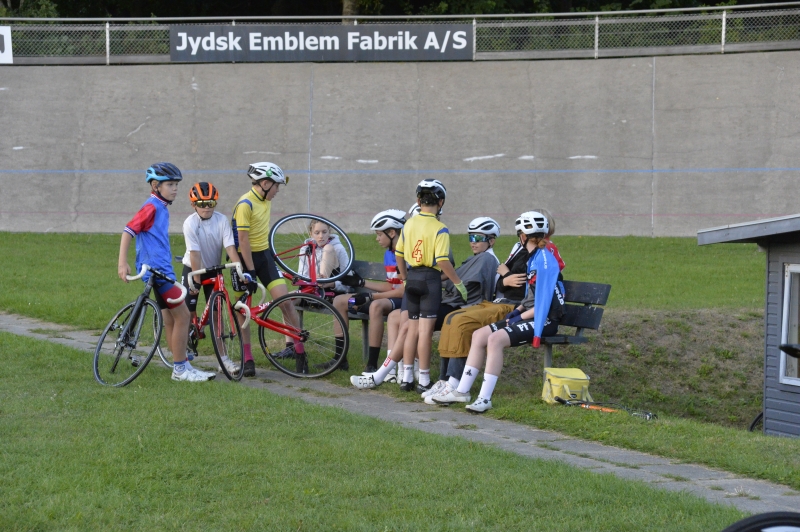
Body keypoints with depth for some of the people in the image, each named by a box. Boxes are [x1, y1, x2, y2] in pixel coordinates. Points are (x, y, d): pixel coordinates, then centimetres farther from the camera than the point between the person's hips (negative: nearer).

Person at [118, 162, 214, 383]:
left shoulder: (161, 208, 16)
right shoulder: (151, 207, -13)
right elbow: (128, 231, -19)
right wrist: (122, 263, -26)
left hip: (162, 269, 10)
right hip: (156, 271, -10)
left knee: (170, 319, 11)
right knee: (182, 314, -10)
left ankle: (182, 365, 16)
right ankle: (180, 368, -5)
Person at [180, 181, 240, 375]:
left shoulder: (222, 220, -14)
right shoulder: (190, 223, -20)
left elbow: (230, 247, -19)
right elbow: (194, 253, -23)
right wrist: (196, 280, -24)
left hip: (213, 270, 2)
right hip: (192, 269, -2)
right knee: (189, 312, 0)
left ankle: (222, 357, -3)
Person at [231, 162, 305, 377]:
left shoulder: (265, 200, 3)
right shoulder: (245, 205, -19)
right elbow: (243, 240, -21)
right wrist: (250, 271, -22)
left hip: (263, 255, 7)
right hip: (245, 257, -7)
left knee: (285, 300, -7)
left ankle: (298, 349, 0)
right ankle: (247, 359, 8)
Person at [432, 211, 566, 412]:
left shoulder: (544, 260, -14)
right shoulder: (534, 258, 16)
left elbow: (544, 302, -20)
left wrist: (520, 316, -14)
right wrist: (516, 311, 5)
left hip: (544, 320, -10)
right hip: (529, 316, 10)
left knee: (495, 339, -29)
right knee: (479, 335, 1)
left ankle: (485, 398, -28)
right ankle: (462, 390, 3)